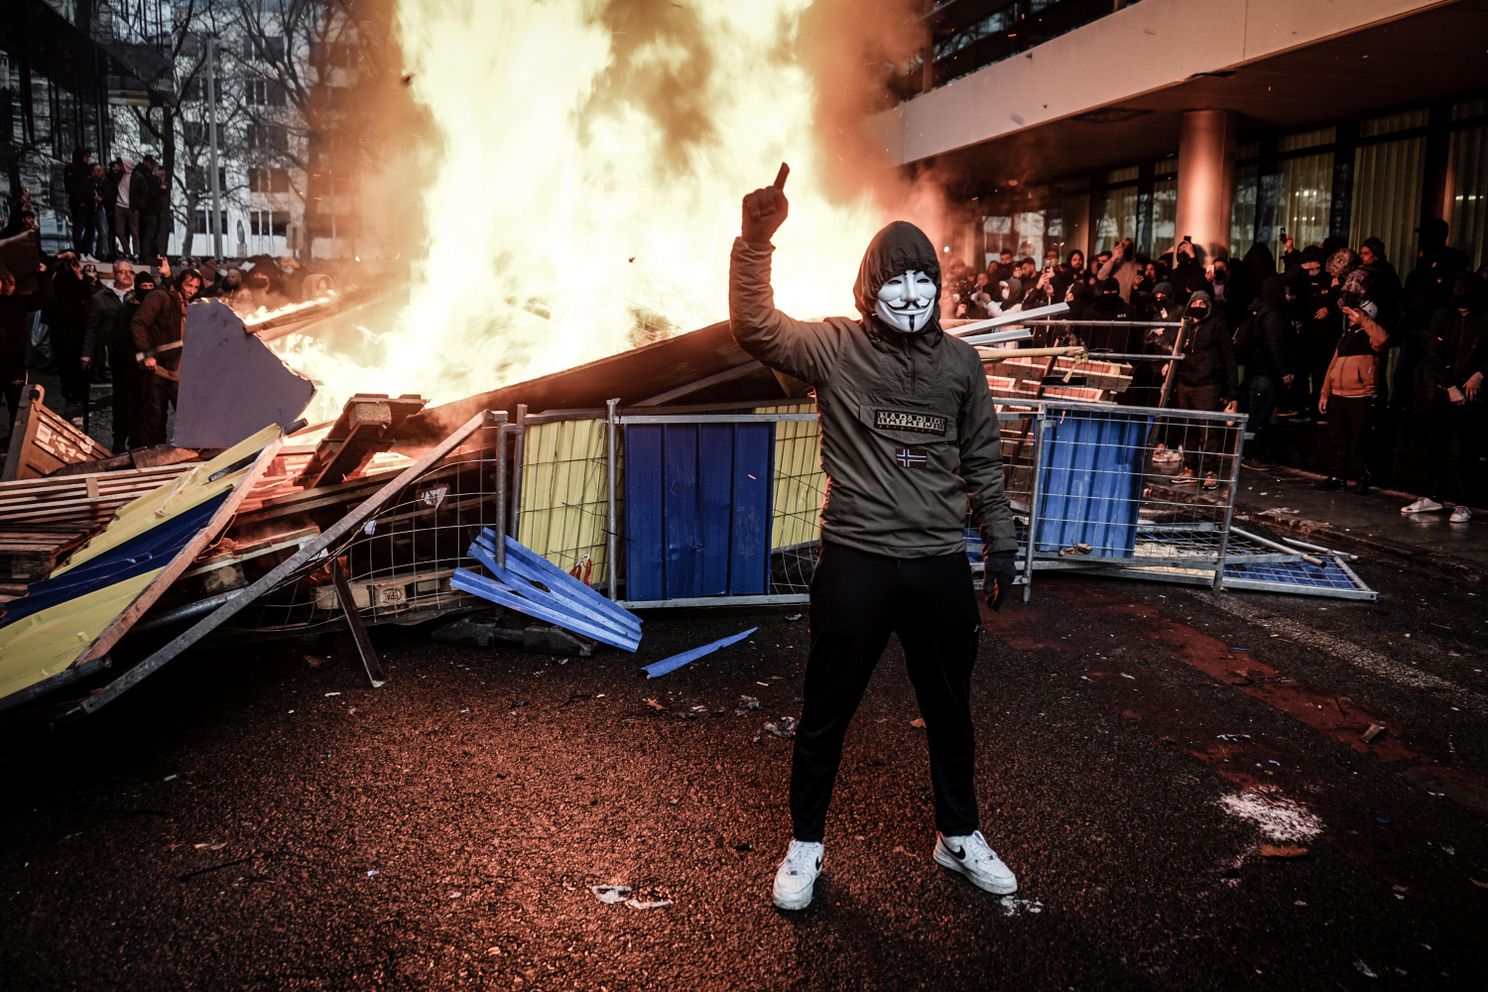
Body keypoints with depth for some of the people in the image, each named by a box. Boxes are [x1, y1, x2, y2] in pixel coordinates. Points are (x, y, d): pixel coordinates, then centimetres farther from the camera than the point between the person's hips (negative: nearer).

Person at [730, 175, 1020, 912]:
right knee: (826, 712, 8)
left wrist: (999, 542, 12)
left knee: (949, 709, 18)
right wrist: (755, 241, -30)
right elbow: (756, 329, -18)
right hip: (855, 562, -3)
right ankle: (805, 844, 28)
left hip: (941, 565, 3)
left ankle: (959, 836, 38)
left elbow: (983, 459, 13)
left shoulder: (960, 361, 6)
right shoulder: (834, 347, -3)